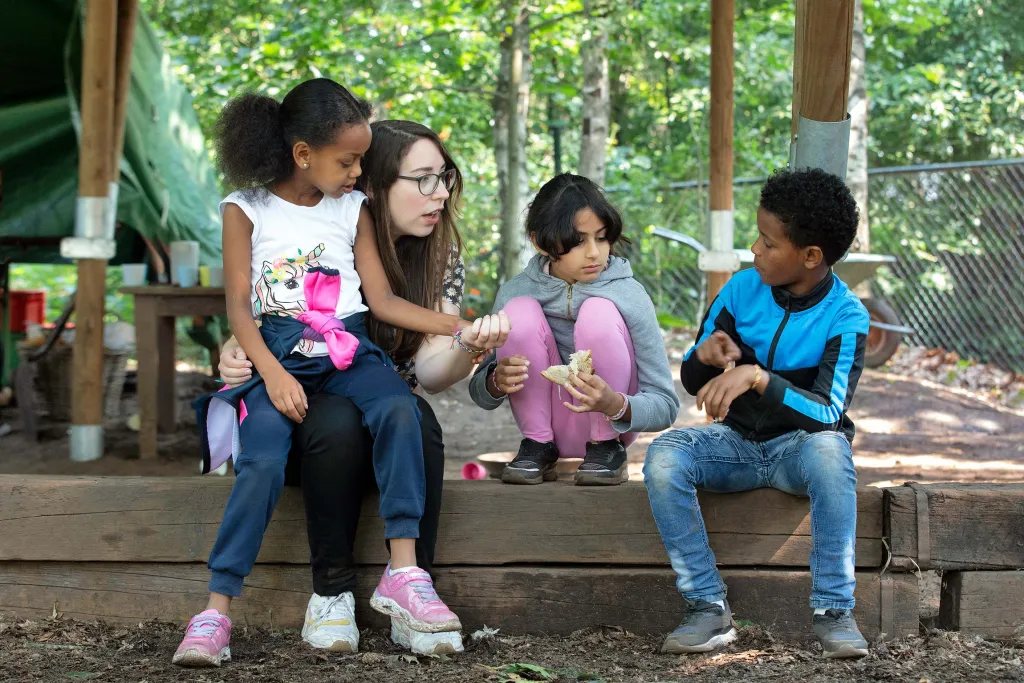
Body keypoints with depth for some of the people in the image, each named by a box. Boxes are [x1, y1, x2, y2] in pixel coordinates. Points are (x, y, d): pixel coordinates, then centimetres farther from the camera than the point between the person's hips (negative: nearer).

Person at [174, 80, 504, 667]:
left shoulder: (353, 210, 13)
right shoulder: (247, 210, 4)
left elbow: (382, 299, 11)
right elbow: (239, 305, -2)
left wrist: (457, 328, -1)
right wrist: (273, 374, -17)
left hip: (349, 349, 3)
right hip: (280, 354, -2)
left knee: (398, 408, -29)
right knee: (262, 461, -27)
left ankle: (403, 573, -29)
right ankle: (217, 611, -25)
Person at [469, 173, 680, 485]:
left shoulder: (629, 295, -16)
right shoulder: (516, 292, -10)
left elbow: (666, 407, -15)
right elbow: (481, 394, 1)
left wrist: (614, 404, -38)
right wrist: (497, 380, -26)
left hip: (610, 422, -2)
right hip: (547, 421, 2)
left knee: (599, 312, -25)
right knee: (518, 310, -20)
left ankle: (606, 448, -10)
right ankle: (538, 446, -7)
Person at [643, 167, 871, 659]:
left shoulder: (845, 317, -13)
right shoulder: (744, 288, -3)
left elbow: (827, 414, -25)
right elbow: (693, 382, 6)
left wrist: (757, 377, -38)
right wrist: (705, 355, -19)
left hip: (799, 446, -3)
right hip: (738, 442, 4)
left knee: (829, 448, -39)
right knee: (663, 456, -26)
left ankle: (833, 611, -27)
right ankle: (708, 608, -23)